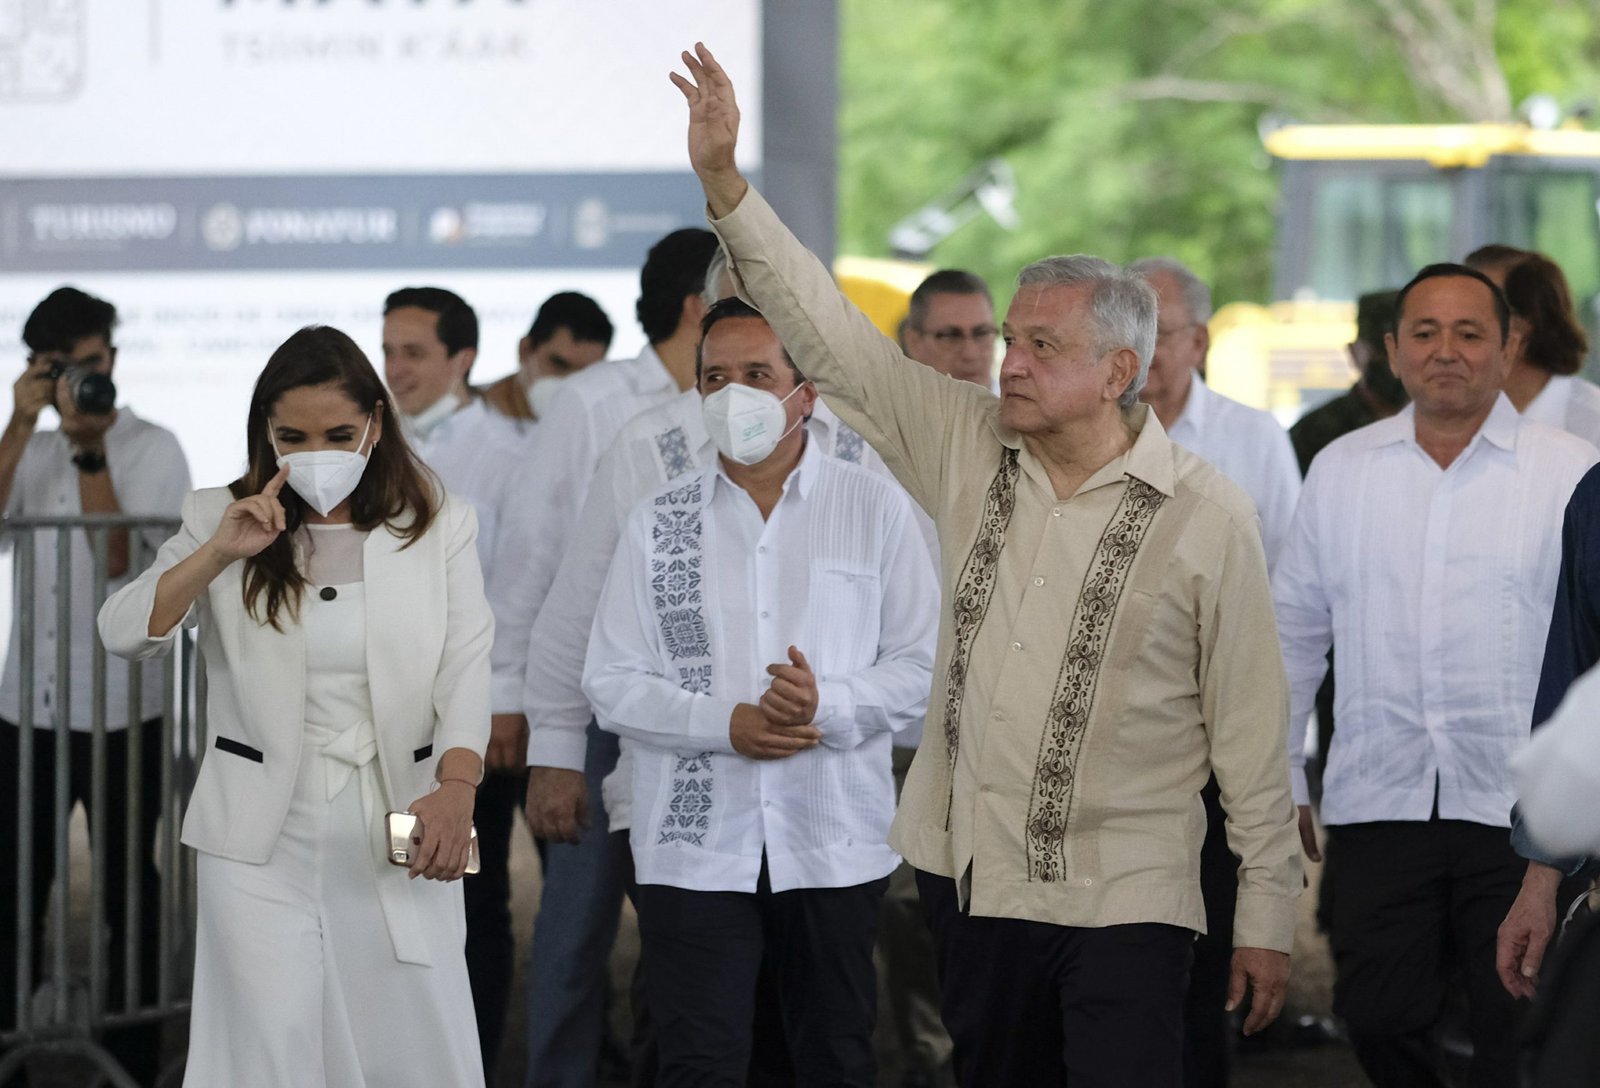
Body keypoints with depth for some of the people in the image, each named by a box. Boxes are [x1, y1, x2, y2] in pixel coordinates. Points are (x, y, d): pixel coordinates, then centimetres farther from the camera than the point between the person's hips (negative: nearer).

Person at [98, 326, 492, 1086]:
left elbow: (466, 672, -5)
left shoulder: (438, 528, 4)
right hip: (263, 840, 0)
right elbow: (124, 632, -5)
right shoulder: (221, 522, 6)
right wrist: (220, 554, -18)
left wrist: (456, 788, -22)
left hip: (397, 827, 0)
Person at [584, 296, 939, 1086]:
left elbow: (920, 664, 2)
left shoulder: (874, 509, 5)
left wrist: (829, 705, -17)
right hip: (696, 843, 0)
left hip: (833, 842, 0)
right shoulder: (657, 524, 7)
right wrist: (725, 724, -13)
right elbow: (611, 682, 3)